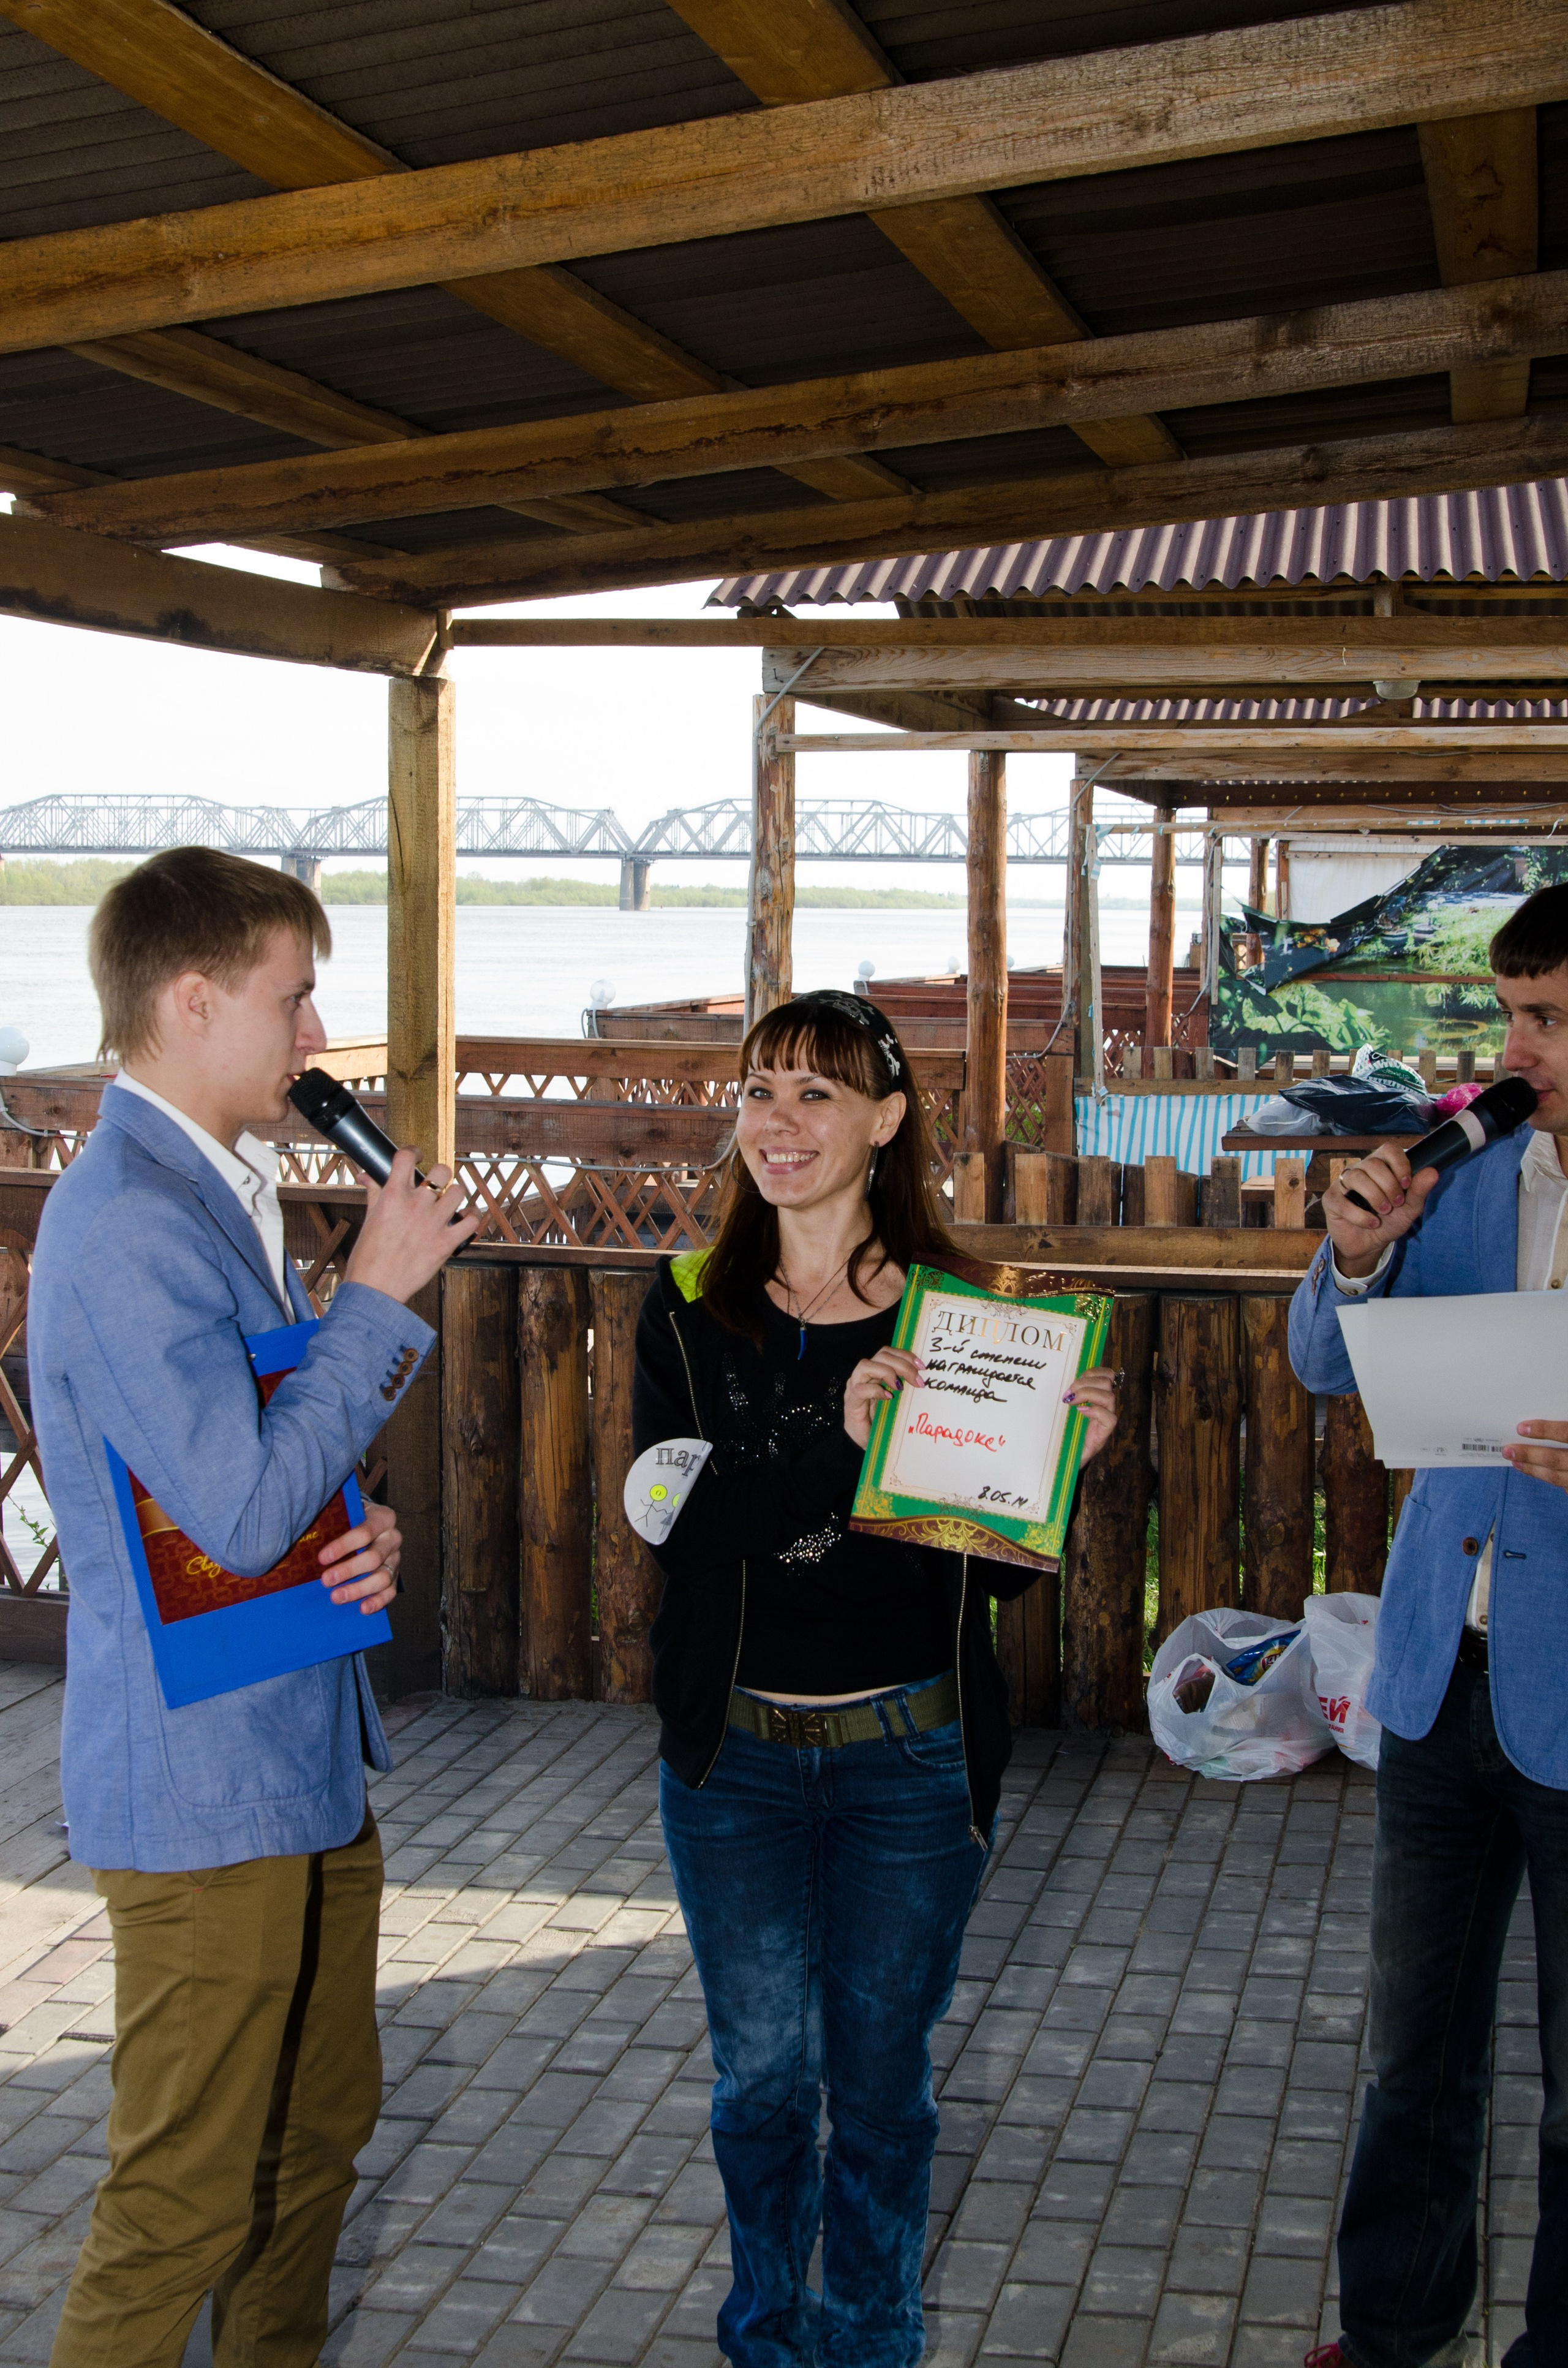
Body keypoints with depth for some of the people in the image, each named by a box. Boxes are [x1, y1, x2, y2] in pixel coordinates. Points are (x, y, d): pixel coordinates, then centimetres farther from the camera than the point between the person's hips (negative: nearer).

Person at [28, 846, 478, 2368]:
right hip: (206, 1785, -10)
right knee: (188, 2197, 2)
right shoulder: (127, 1224, -22)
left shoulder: (226, 1196, 11)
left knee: (321, 2127, 21)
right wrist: (378, 1292, -19)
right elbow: (240, 1511, -25)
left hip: (304, 1757, 10)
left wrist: (362, 1527, 0)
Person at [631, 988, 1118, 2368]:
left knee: (881, 2075, 11)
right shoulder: (691, 1309, -1)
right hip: (735, 1750, 1)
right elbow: (672, 1507, -16)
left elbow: (1004, 1572, 0)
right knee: (764, 2070, 9)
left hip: (912, 1752, -1)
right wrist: (837, 1441, -28)